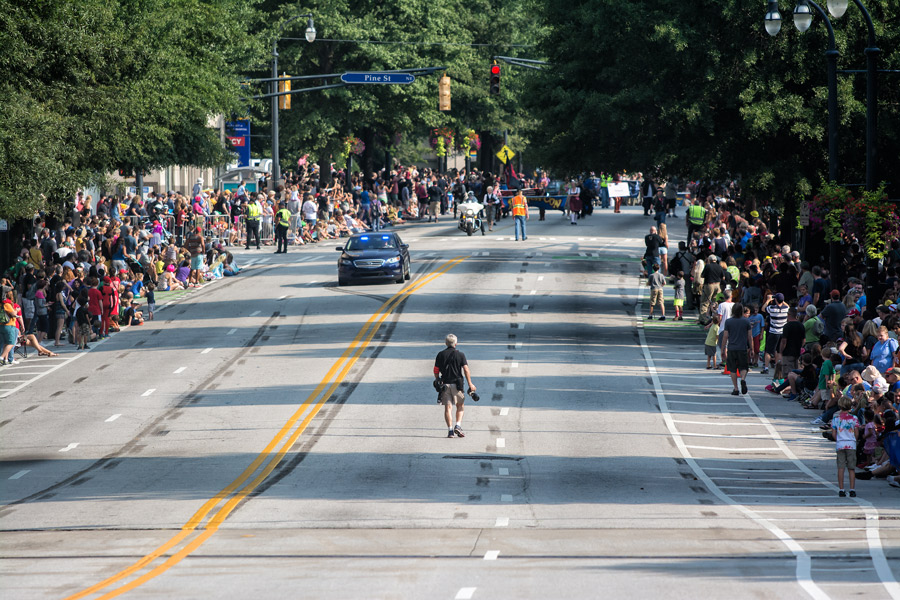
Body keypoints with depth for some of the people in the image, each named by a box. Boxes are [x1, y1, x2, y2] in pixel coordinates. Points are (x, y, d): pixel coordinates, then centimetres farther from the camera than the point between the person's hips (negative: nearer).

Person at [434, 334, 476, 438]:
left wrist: (438, 381, 20)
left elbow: (436, 371, 6)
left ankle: (450, 430, -6)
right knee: (460, 406, 13)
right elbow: (466, 370, -7)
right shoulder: (460, 355, -1)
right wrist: (470, 384, -5)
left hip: (445, 384, 1)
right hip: (457, 384, -1)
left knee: (447, 407, 2)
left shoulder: (440, 355, 5)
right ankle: (458, 426, -4)